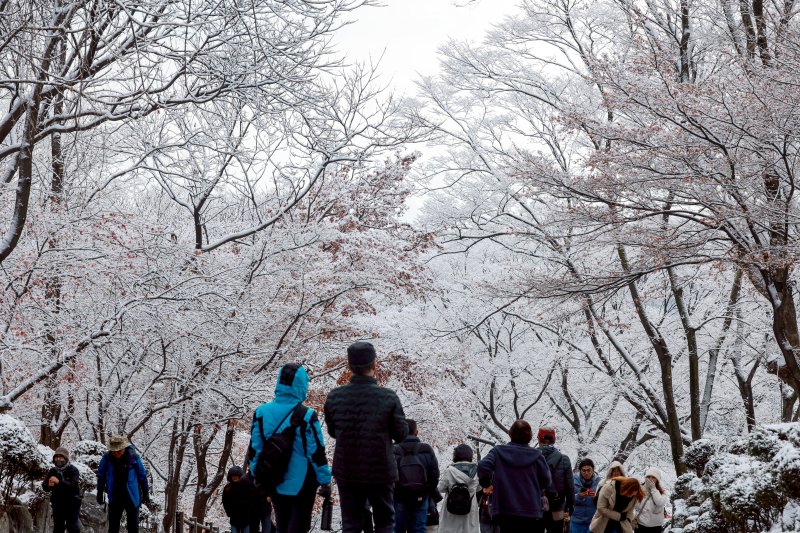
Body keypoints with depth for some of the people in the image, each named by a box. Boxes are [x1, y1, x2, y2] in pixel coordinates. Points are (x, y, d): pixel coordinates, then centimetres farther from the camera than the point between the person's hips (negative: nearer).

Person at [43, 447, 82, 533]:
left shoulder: (73, 471, -11)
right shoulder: (52, 471, 3)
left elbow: (75, 486, -26)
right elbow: (45, 487, 0)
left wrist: (59, 482, -36)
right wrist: (49, 485, -25)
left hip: (72, 504, -4)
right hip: (57, 505, 4)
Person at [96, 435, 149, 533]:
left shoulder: (134, 457, -10)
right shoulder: (106, 458, -7)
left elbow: (142, 476, -1)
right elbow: (101, 476, 6)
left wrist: (145, 494, 3)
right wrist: (100, 493, 9)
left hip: (132, 497, -1)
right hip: (114, 498, 1)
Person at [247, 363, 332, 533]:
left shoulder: (261, 413, -2)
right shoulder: (306, 416, -16)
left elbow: (255, 449, 3)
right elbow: (317, 452, -13)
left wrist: (257, 476, 15)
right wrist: (325, 481, -5)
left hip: (275, 484, 5)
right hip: (301, 484, -4)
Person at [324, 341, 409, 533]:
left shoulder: (334, 397, -7)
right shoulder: (389, 398, -14)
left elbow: (332, 431, 6)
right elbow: (401, 434, -4)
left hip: (346, 472, 2)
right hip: (381, 472, -2)